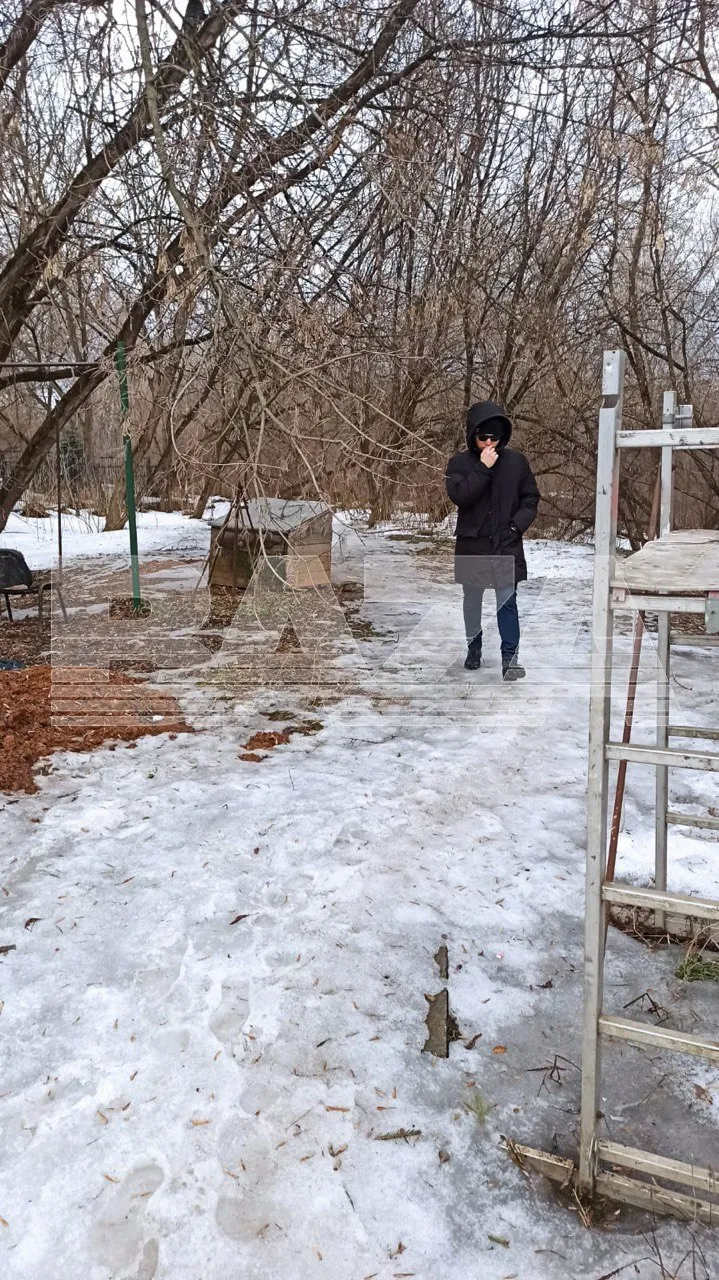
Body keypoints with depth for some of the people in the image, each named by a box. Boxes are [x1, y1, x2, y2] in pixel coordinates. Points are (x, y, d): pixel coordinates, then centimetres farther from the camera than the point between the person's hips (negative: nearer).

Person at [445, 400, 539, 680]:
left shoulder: (516, 461, 2)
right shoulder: (459, 462, -1)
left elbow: (530, 497, 7)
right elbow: (459, 495, -15)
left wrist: (517, 525, -7)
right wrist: (483, 469, -20)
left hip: (506, 543, -1)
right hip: (472, 543, 1)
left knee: (507, 600, -6)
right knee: (472, 599, 13)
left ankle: (510, 657, -4)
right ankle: (474, 648, 31)